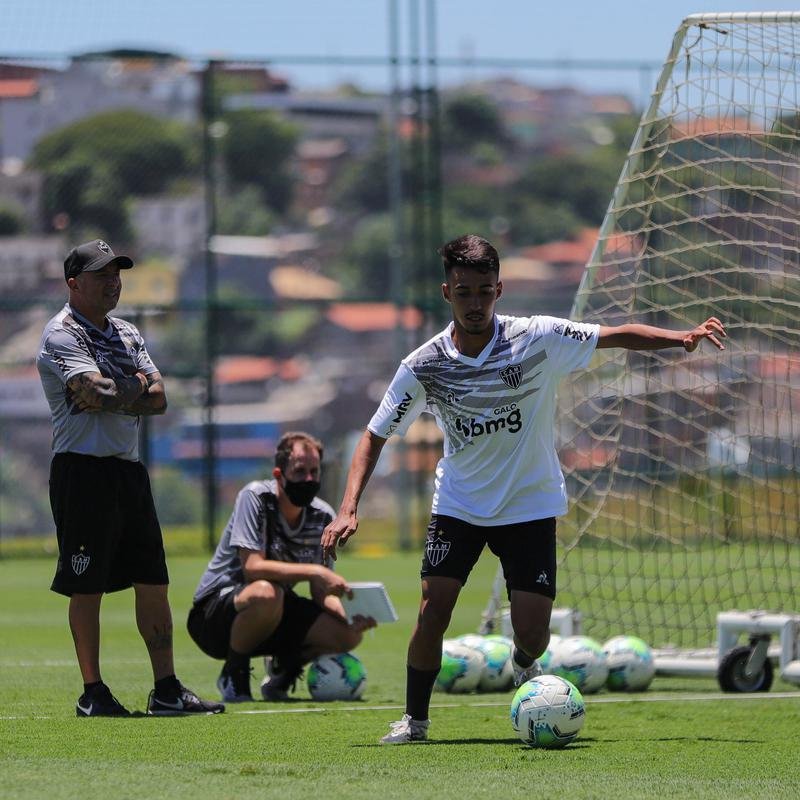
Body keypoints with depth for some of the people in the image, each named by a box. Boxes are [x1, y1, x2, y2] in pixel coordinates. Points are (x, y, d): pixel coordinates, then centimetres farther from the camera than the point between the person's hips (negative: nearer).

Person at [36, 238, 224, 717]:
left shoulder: (127, 335, 17)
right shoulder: (62, 335, -7)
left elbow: (158, 400, 6)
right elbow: (98, 394, -21)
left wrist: (112, 394, -10)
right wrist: (137, 385, -3)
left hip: (130, 470, 8)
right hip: (83, 469, -8)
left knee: (153, 582, 6)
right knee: (88, 586, -3)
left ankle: (167, 690, 9)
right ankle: (93, 693, 3)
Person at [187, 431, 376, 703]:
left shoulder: (323, 517, -2)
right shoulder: (255, 497, -18)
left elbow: (320, 592, -1)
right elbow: (252, 567, -28)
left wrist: (349, 617, -22)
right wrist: (315, 572, -35)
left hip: (276, 618, 6)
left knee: (347, 633, -16)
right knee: (266, 593, -39)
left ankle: (282, 671, 14)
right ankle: (233, 675, -13)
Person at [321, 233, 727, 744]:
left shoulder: (538, 339, -16)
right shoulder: (424, 366, -13)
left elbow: (620, 336, -8)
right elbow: (375, 436, -5)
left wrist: (682, 337, -22)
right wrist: (349, 509, -16)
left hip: (530, 504, 0)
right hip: (458, 503, 1)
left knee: (532, 634, -8)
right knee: (433, 609, -17)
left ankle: (525, 665, 30)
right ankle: (414, 719, 3)